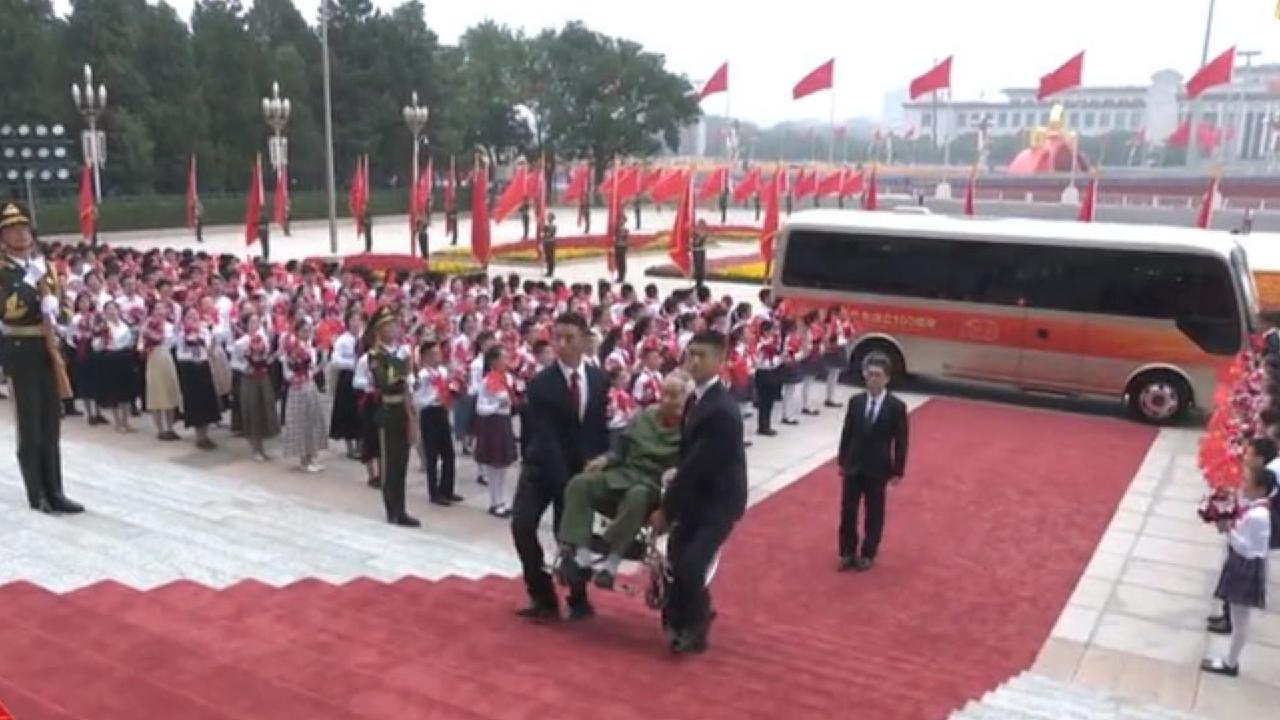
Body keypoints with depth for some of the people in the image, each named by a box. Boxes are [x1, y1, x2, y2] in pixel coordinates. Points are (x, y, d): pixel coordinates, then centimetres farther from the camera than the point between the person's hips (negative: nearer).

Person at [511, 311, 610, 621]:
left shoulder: (600, 380, -4)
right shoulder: (541, 383, -15)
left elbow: (603, 427, 3)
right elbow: (546, 438, -20)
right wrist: (564, 484, -26)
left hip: (583, 467, 2)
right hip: (544, 466, -1)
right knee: (522, 525, -15)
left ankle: (578, 600, 22)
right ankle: (543, 597, 0)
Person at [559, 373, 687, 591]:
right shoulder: (643, 417, 12)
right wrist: (605, 459, -3)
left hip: (656, 487, -5)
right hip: (625, 475, 5)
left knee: (637, 496, -41)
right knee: (579, 483, -20)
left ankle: (611, 563, -35)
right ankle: (581, 556, -28)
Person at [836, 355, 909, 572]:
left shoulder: (896, 406, -10)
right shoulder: (855, 401, -1)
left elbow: (900, 441, -6)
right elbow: (847, 433, 6)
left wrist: (898, 471, -6)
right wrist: (842, 461, 6)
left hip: (878, 469, -2)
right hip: (853, 466, 3)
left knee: (874, 514, 10)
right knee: (848, 511, 7)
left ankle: (867, 554, 24)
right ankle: (848, 553, 21)